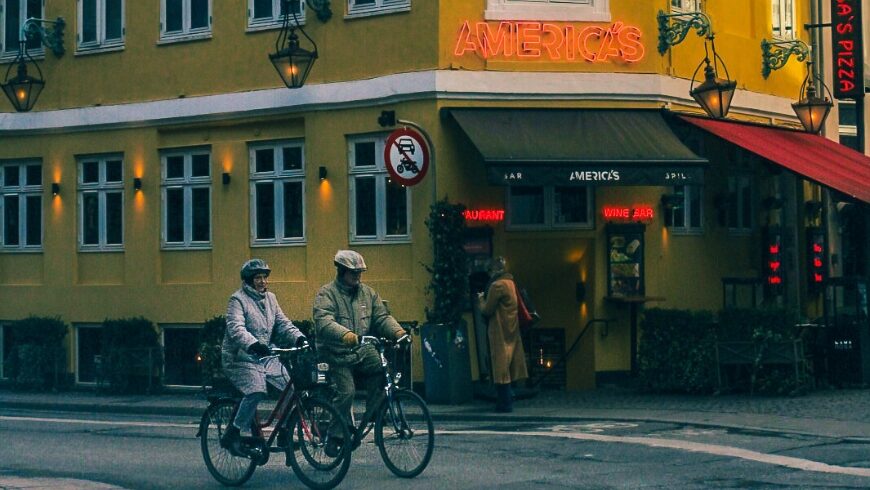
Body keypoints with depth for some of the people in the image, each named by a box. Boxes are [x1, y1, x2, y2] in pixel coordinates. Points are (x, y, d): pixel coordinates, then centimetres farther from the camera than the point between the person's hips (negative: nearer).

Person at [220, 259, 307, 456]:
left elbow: (283, 323, 6)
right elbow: (236, 328, -23)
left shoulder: (270, 298, 14)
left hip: (265, 357, 7)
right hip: (240, 358, -7)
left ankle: (285, 433, 2)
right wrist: (253, 345, -41)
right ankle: (231, 436, -18)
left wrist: (299, 338, -14)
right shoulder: (238, 299, -8)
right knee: (256, 391, -30)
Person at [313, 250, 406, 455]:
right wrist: (345, 334, -41)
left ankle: (368, 421, -5)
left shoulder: (368, 293, 13)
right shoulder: (326, 294, -5)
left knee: (383, 374, -19)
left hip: (363, 351, 5)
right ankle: (335, 438, -1)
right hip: (337, 355, -5)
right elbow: (323, 321, -22)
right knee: (346, 392, -17)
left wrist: (397, 331, -14)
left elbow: (382, 317, 6)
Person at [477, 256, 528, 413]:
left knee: (501, 365, -4)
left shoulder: (497, 285, -16)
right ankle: (508, 398, 19)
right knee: (509, 365, 14)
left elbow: (487, 310, -15)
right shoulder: (511, 283, 11)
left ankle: (504, 403, -3)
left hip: (500, 331, -9)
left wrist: (481, 299, 5)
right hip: (511, 329, 9)